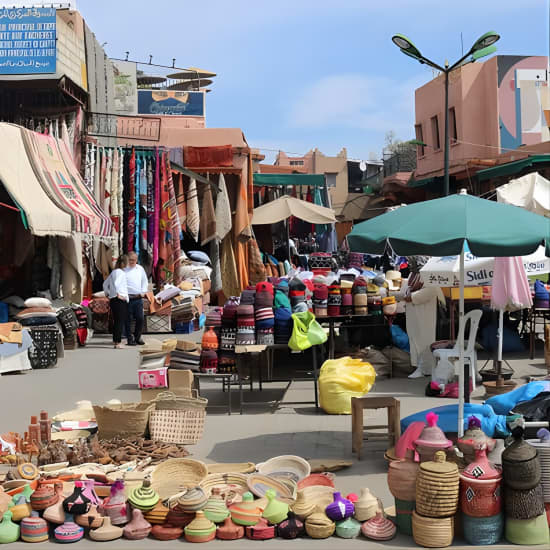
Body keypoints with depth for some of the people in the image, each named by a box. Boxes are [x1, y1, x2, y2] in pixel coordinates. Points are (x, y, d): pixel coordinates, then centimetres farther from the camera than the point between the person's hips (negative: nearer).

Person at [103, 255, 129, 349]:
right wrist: (118, 295, -19)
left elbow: (105, 284, 22)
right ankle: (118, 342, -8)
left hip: (112, 300, 9)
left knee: (116, 321, 14)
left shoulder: (113, 272, 16)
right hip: (120, 300, -9)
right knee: (120, 321, -6)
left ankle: (115, 340, 18)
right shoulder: (121, 272, -11)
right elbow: (116, 283, -26)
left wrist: (107, 294, 23)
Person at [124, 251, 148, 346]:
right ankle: (130, 339, 6)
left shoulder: (140, 269, 12)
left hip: (138, 298, 4)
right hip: (127, 298, -4)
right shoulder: (123, 269, -1)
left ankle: (137, 337, 16)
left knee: (140, 319, 2)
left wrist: (143, 292, 9)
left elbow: (145, 281, 22)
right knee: (128, 320, -1)